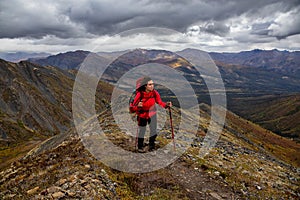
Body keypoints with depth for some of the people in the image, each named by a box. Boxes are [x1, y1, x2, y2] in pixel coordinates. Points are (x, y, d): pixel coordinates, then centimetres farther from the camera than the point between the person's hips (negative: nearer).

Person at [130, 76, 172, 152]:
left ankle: (151, 146, 26)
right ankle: (140, 147, 32)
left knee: (154, 130, 3)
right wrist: (138, 106, -40)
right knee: (142, 131, 10)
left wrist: (166, 104, -24)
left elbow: (159, 102, -6)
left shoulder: (154, 93, -18)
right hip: (142, 115, -2)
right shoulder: (139, 94, -26)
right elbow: (134, 107, -19)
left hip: (152, 113, 3)